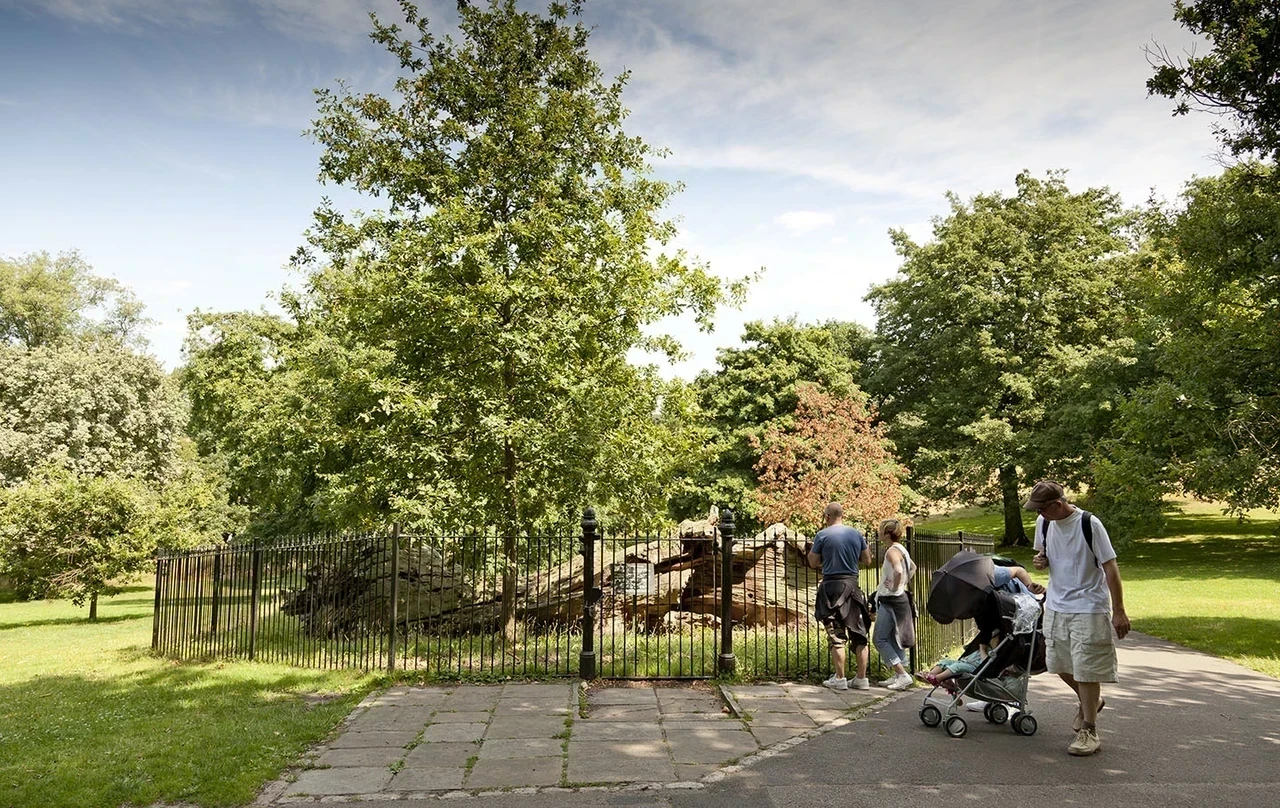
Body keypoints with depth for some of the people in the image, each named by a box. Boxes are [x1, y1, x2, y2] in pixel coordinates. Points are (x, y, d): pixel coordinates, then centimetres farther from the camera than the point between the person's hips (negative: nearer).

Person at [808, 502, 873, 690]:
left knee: (837, 636, 1)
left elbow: (813, 563, -2)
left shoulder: (822, 535, -6)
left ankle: (839, 679, 2)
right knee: (859, 634, 9)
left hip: (832, 586, -4)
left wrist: (810, 552, 16)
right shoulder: (857, 534, 5)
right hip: (852, 585, 4)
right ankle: (861, 679, 12)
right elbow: (867, 560, 13)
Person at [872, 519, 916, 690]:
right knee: (892, 639, 14)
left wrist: (895, 587, -20)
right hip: (900, 599, 10)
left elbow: (898, 571, -35)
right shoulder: (901, 549, 12)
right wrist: (905, 583, 21)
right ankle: (898, 675, 17)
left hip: (890, 600, -10)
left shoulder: (892, 551, -17)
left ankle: (902, 675, -8)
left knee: (879, 639, -5)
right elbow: (913, 568, 29)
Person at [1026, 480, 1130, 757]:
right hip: (1056, 606, 7)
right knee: (1060, 664, 16)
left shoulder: (1089, 524, -17)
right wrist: (1040, 560, -6)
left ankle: (1089, 731, 10)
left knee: (1086, 669, -3)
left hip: (1088, 608, -6)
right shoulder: (1044, 523, 1)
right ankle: (1090, 701, 42)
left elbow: (1110, 567, -14)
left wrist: (1119, 611, -14)